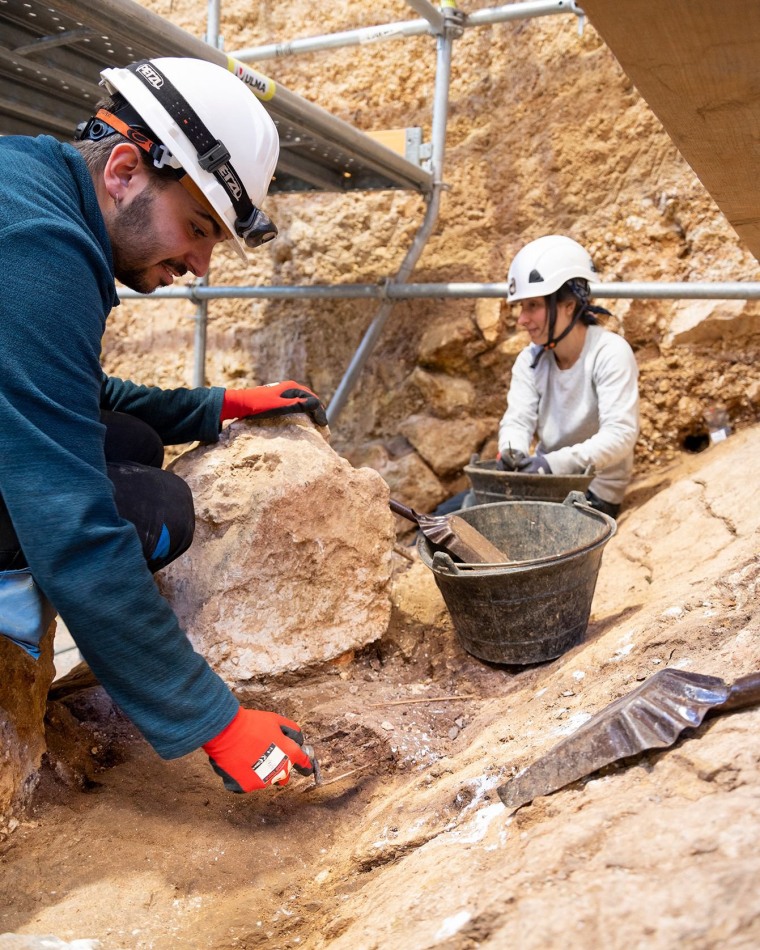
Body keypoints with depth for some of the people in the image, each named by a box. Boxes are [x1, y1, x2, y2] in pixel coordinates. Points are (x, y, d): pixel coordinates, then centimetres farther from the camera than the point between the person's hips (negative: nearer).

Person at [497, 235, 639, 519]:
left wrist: (557, 462, -40)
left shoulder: (610, 354, -17)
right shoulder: (530, 360, 2)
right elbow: (517, 420, -7)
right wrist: (511, 451, -31)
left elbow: (621, 434, -26)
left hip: (594, 493, -6)